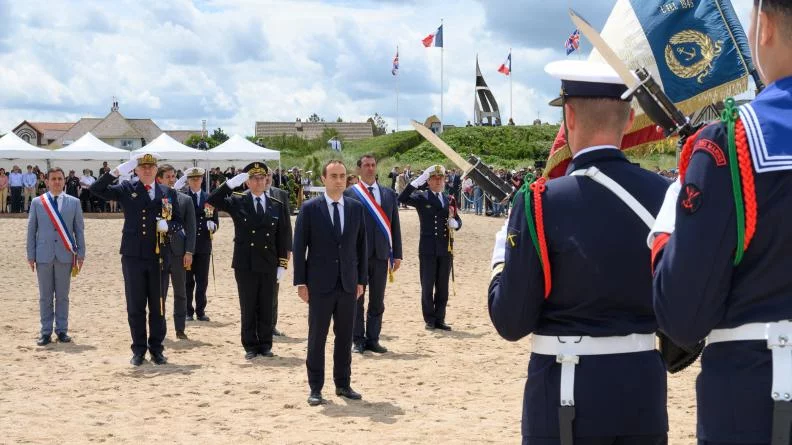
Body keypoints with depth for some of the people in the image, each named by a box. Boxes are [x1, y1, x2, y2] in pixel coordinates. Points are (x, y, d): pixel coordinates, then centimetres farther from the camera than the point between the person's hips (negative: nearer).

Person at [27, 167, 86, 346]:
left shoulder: (74, 202, 5)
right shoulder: (37, 202, 5)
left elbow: (79, 230, 5)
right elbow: (31, 230, 5)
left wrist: (81, 254, 1)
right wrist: (31, 255, 1)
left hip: (65, 255, 0)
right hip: (44, 255, 0)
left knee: (62, 296, 5)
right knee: (45, 296, 4)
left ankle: (62, 330, 12)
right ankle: (46, 332, 9)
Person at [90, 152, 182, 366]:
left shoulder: (169, 193, 9)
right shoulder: (127, 189, 4)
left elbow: (178, 221, 10)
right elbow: (97, 189, -5)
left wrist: (168, 226, -12)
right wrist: (116, 171, -16)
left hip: (159, 256, 1)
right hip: (133, 256, -1)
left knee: (158, 306, 6)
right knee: (135, 306, 4)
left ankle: (156, 349, 16)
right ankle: (139, 350, 13)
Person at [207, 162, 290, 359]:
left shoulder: (277, 206, 6)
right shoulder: (237, 202, 2)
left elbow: (283, 238, 7)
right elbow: (212, 201, -10)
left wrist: (282, 265, 2)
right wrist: (231, 183, -19)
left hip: (268, 265, 1)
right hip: (245, 265, -1)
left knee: (266, 307, 7)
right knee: (248, 308, 4)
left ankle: (265, 345, 16)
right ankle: (250, 346, 12)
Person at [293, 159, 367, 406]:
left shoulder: (356, 208, 7)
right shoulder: (310, 208, -3)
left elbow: (361, 245, 10)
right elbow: (299, 246, -3)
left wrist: (361, 279, 6)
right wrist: (301, 282, -7)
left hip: (348, 284, 3)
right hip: (320, 284, -3)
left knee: (345, 337, 9)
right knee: (317, 337, 2)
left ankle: (343, 384, 19)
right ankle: (315, 388, 8)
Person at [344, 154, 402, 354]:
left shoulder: (389, 194, 11)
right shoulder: (349, 194, -1)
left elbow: (395, 225, 10)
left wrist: (397, 254, 5)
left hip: (381, 254, 3)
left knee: (377, 301, 7)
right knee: (357, 299, 4)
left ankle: (373, 339, 16)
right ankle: (358, 340, 12)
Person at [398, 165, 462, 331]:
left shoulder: (449, 199, 12)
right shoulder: (421, 197, -2)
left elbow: (458, 220, 14)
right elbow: (402, 198, -18)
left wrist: (454, 222, -10)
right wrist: (418, 181, -23)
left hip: (445, 249, 4)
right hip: (428, 249, -4)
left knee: (443, 287, 8)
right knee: (427, 286, 1)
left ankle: (440, 319, 15)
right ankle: (430, 320, 10)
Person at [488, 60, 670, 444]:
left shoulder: (541, 201, -15)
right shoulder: (665, 195, -2)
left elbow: (511, 323, -10)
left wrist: (503, 261, 6)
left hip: (569, 396, -4)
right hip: (645, 389, 4)